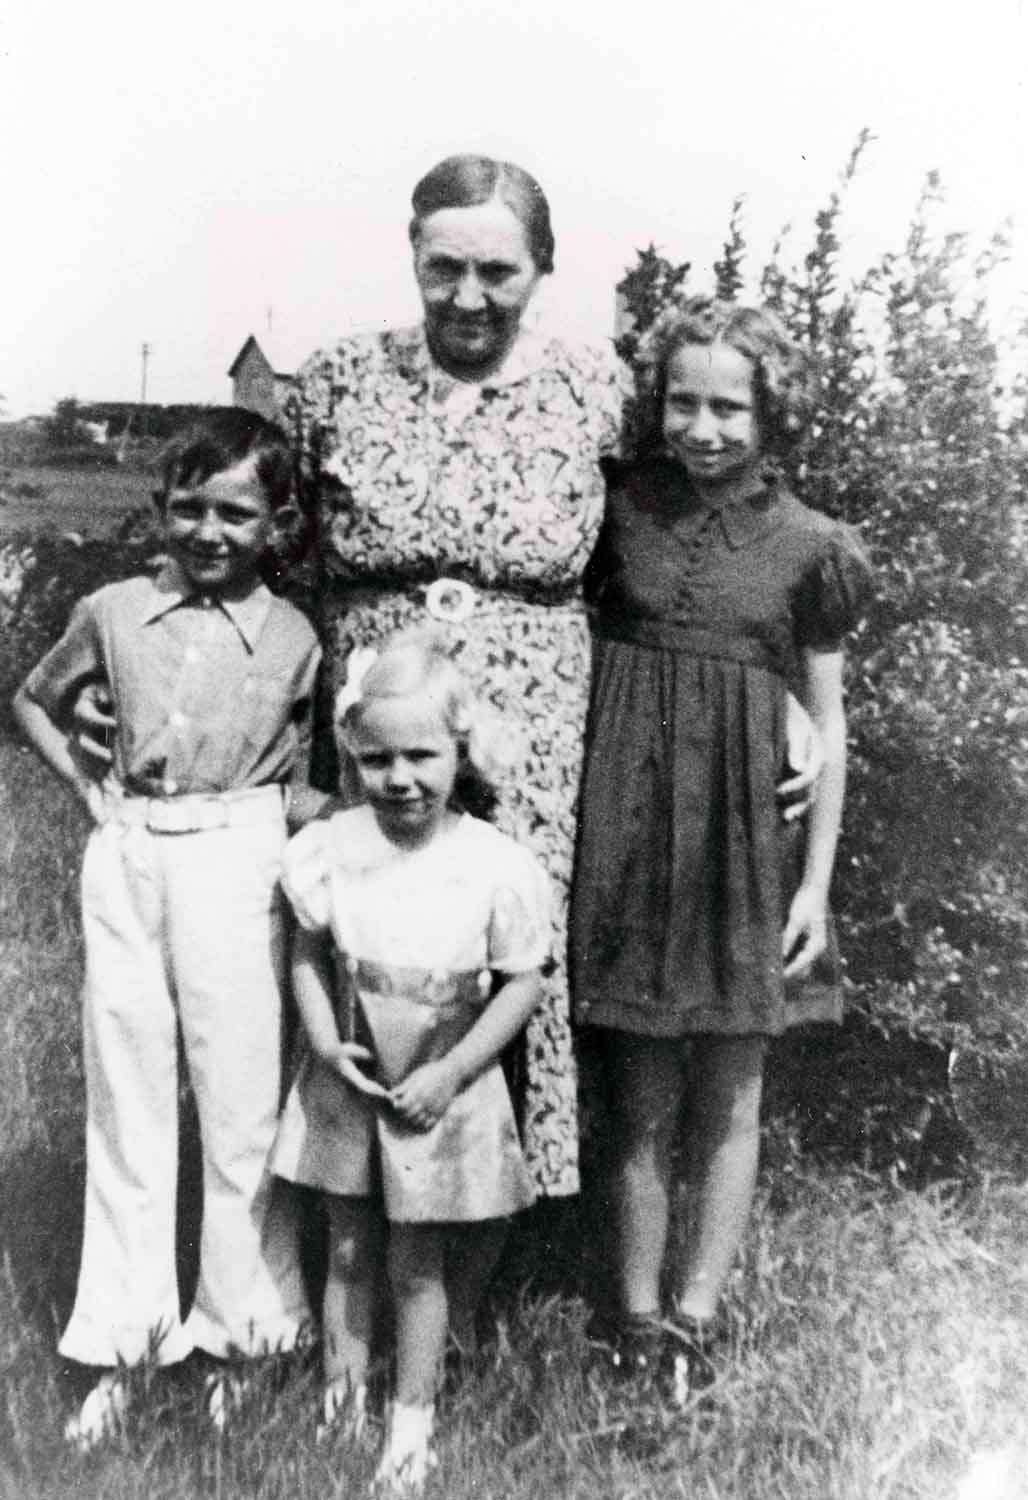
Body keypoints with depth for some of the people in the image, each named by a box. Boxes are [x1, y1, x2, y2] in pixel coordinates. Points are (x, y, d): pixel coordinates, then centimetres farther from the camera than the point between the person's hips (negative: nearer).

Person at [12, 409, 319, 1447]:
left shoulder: (292, 638, -1)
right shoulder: (113, 612, 4)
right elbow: (34, 702, 19)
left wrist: (290, 813, -5)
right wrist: (89, 792, 8)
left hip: (237, 859, -2)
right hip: (126, 858, 2)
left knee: (239, 1104, 3)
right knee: (125, 1103, 9)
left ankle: (239, 1336, 20)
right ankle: (118, 1348, 21)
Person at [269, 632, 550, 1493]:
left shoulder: (499, 867, -17)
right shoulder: (328, 850, -10)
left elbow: (521, 984, -10)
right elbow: (309, 955, 2)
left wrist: (449, 1074, -14)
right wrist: (324, 1040, -13)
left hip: (441, 1098, -2)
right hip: (346, 1089, 3)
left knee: (417, 1266, 12)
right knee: (348, 1254, 18)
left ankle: (413, 1421, 31)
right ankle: (341, 1401, 38)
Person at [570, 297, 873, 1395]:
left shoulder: (809, 548, 1)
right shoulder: (619, 509, 2)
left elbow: (827, 721, 4)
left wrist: (817, 882, 0)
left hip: (745, 835, 0)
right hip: (629, 829, 0)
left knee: (727, 1098, 10)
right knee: (638, 1102, 8)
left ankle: (696, 1315, 26)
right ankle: (636, 1318, 23)